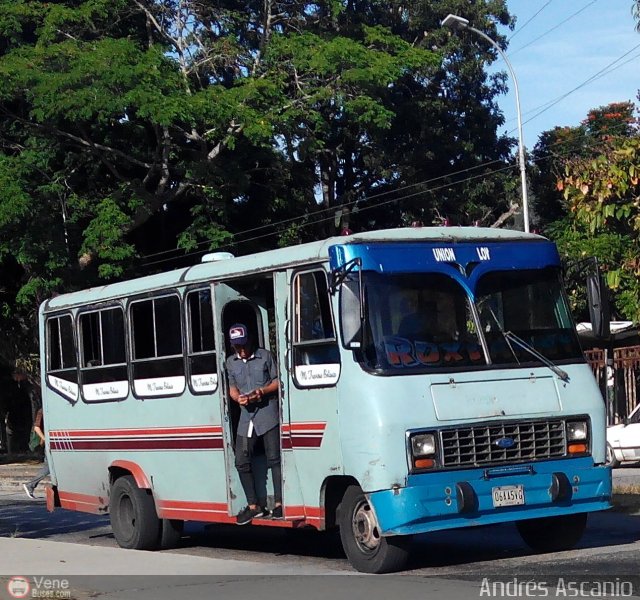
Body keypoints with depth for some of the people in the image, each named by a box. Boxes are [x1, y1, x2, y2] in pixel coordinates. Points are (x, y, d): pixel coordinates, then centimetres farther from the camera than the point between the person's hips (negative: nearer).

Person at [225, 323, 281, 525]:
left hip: (268, 412, -4)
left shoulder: (264, 356, -1)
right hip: (246, 415, 4)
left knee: (274, 459, -6)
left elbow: (277, 381, 3)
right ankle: (253, 506, 10)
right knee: (241, 461, 0)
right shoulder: (230, 362, 11)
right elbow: (232, 387, 16)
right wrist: (238, 398, -6)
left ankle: (279, 504, -1)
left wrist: (262, 391, -15)